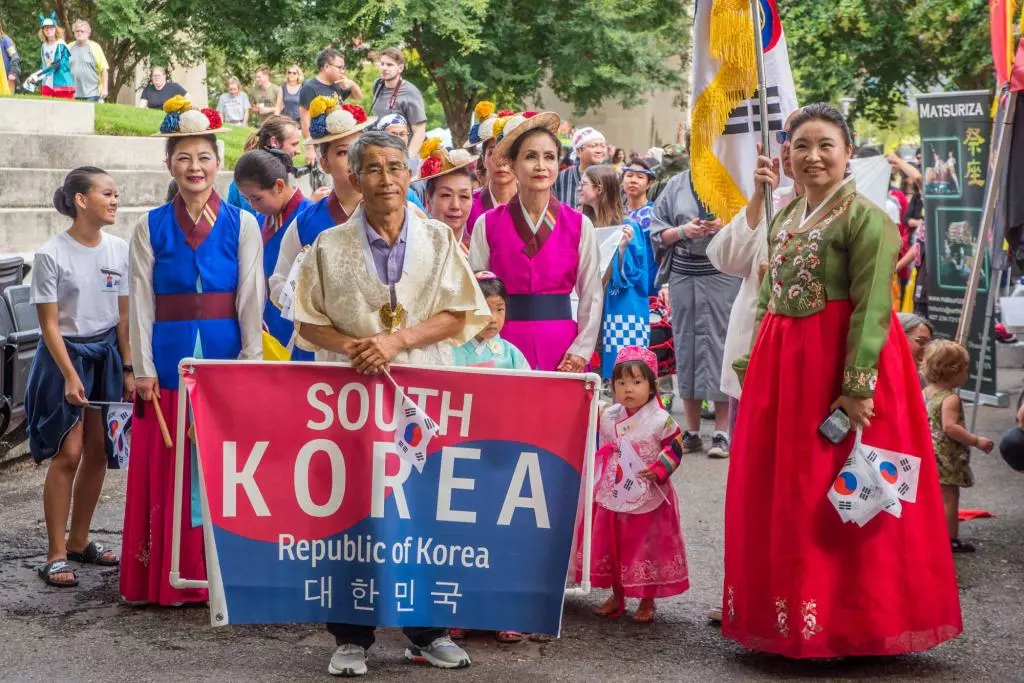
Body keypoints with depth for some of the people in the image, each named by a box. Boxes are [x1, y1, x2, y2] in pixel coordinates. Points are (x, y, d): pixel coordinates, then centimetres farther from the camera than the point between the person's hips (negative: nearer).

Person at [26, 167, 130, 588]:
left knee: (98, 453, 7)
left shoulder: (120, 250, 1)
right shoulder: (51, 255, -12)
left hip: (107, 354, 5)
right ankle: (56, 555, -1)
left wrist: (128, 370, 2)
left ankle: (78, 542, 21)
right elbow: (50, 324, -11)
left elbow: (124, 316, 6)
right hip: (65, 354, -5)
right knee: (67, 455, -7)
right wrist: (70, 376, -18)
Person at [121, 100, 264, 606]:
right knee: (164, 468, 2)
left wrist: (251, 362, -6)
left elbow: (251, 299, 2)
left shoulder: (241, 225, 4)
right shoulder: (151, 227, 6)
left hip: (225, 356, -1)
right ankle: (166, 578, 10)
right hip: (169, 358, 1)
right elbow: (141, 301, 4)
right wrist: (143, 368, -3)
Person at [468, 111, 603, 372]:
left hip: (561, 351, 1)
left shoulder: (579, 225, 4)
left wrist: (580, 351, -3)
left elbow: (592, 296, 6)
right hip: (506, 346, 0)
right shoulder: (487, 225, 2)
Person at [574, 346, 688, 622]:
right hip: (613, 496, 4)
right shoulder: (608, 417, 2)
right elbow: (602, 451, 15)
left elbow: (675, 446, -7)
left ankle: (647, 602, 17)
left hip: (648, 498, -4)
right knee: (611, 545, 11)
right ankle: (617, 597, 27)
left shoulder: (660, 420, -10)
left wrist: (659, 469, -16)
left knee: (648, 547, 3)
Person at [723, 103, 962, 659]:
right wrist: (753, 362, 14)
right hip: (781, 363, 8)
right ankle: (784, 606, 26)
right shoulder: (784, 217, 13)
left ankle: (841, 617, 11)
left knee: (829, 494, -2)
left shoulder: (865, 217, -11)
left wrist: (858, 385, -22)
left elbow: (872, 308, -17)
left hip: (839, 361, -8)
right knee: (774, 488, 12)